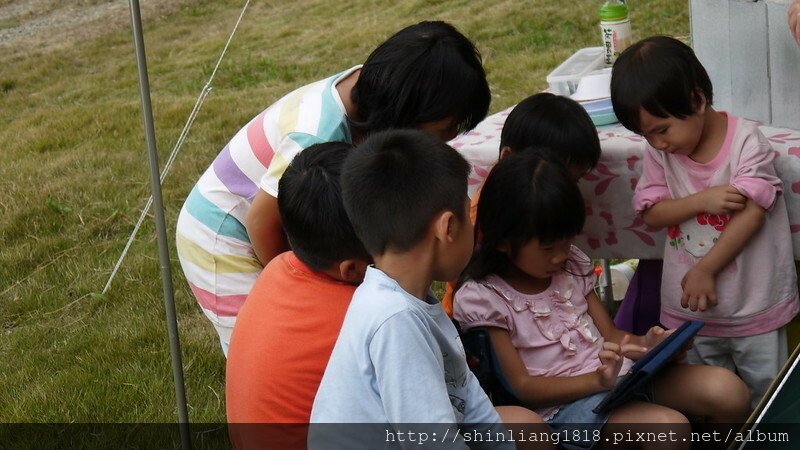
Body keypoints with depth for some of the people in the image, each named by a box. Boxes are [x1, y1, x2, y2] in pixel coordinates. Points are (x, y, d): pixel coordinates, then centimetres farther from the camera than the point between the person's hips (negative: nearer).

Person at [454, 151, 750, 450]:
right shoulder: (481, 298, -9)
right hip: (564, 403, -6)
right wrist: (597, 380, -24)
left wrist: (643, 345, -12)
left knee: (727, 390, -15)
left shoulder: (572, 264, 10)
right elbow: (522, 386, -11)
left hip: (622, 372, 7)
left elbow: (609, 333, 12)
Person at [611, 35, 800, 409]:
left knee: (767, 392, 9)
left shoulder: (746, 140, -15)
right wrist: (702, 201, -24)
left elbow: (752, 212, -20)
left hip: (753, 304, -3)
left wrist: (705, 270, -20)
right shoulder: (659, 153, -4)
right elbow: (651, 214, -6)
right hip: (690, 308, 4)